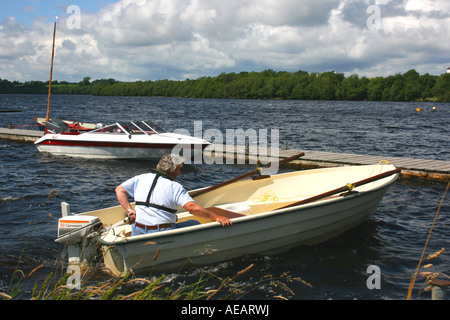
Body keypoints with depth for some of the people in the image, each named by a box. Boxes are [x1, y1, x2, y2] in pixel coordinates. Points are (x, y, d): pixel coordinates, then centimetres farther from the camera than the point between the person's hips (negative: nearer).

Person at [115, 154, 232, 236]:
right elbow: (192, 207, -20)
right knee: (195, 224, 11)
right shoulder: (174, 187, -9)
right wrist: (217, 217, -18)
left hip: (137, 234, 5)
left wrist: (129, 210, 7)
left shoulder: (141, 178, 7)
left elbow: (119, 190, 9)